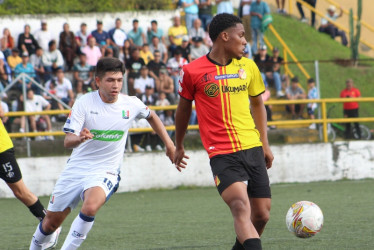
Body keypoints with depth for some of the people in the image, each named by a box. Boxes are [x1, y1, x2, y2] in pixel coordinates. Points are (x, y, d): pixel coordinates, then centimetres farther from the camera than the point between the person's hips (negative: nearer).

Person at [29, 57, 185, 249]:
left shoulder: (131, 105, -5)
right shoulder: (84, 103, -11)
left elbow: (151, 116, 19)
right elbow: (67, 141, -15)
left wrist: (169, 145, 18)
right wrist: (79, 138, -39)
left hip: (105, 172, -1)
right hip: (76, 169, 1)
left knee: (90, 207, -33)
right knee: (51, 222, 9)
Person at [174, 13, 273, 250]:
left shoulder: (248, 66, 8)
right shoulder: (193, 71, -4)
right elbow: (184, 108, 11)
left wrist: (265, 145, 17)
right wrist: (179, 146, 22)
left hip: (253, 149, 5)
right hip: (222, 154, -5)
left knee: (262, 215, 6)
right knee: (241, 208, -23)